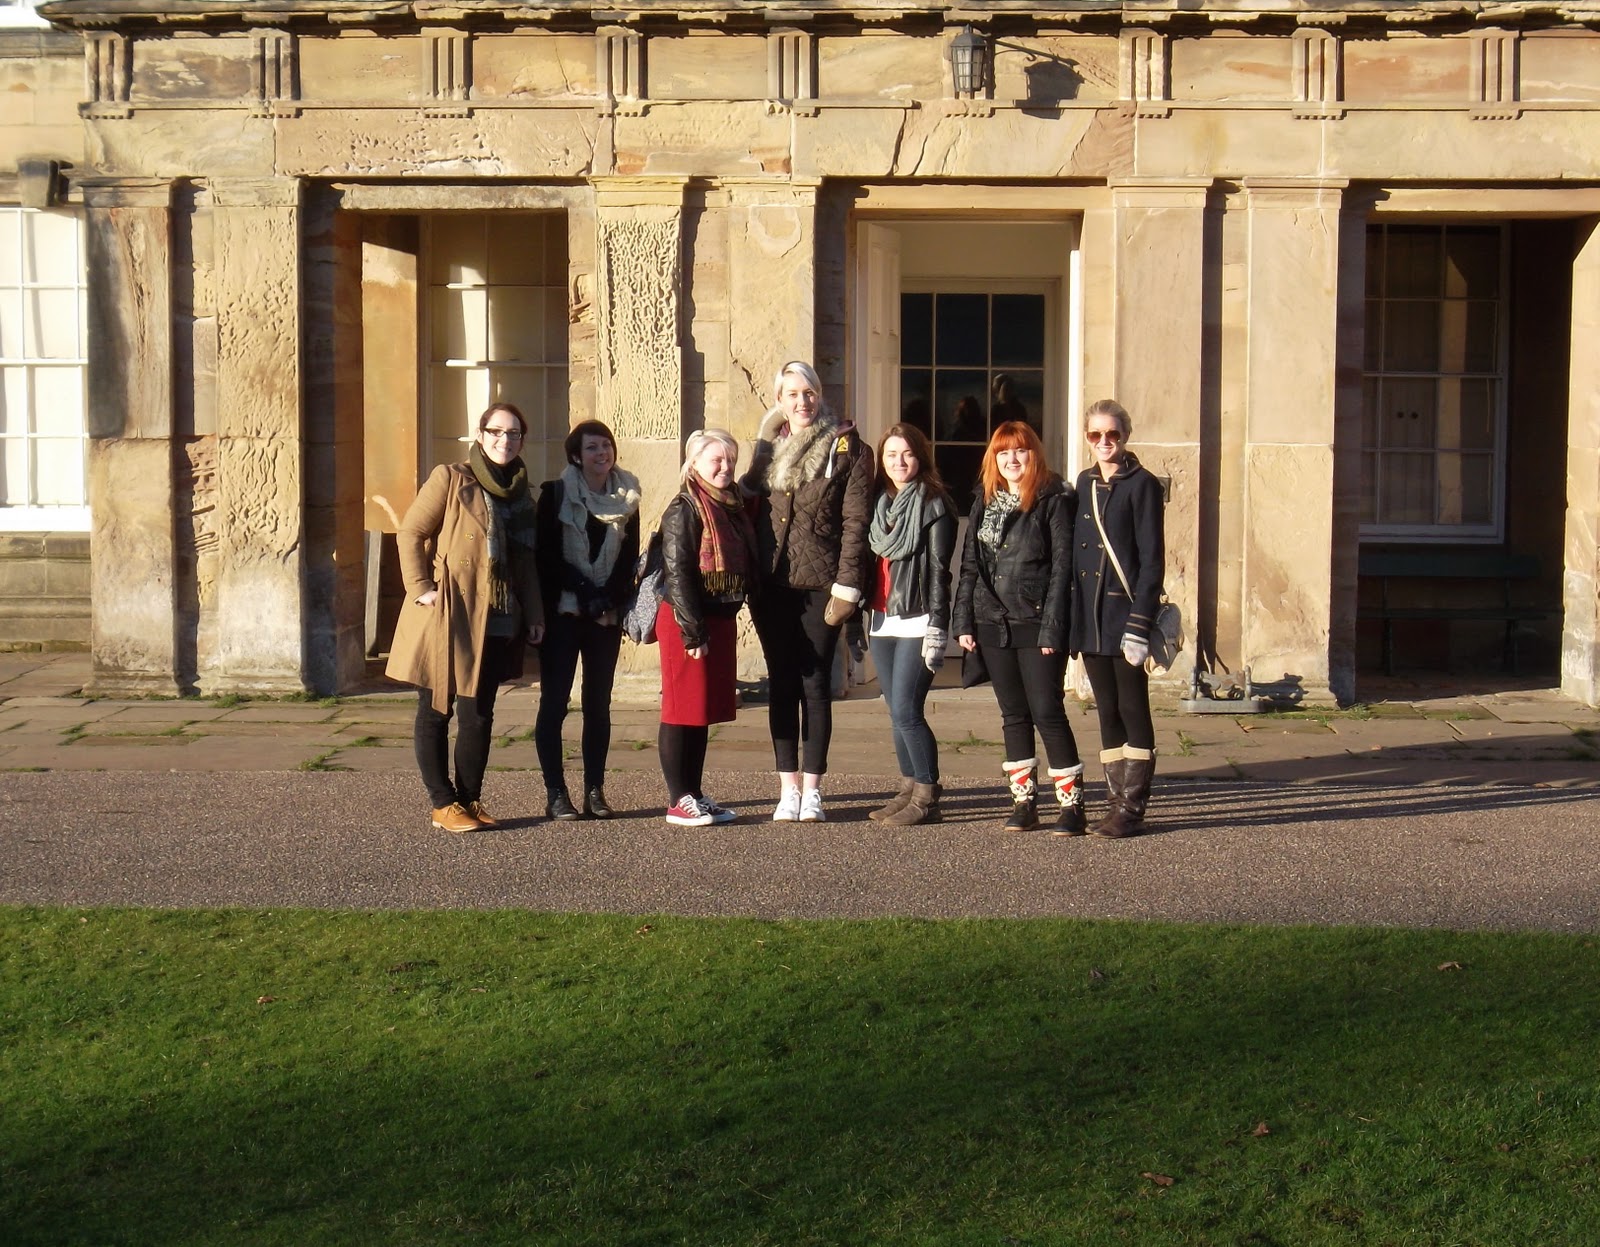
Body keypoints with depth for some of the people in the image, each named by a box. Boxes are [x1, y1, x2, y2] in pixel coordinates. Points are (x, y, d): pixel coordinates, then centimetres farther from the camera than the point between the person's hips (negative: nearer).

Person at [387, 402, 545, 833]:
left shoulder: (520, 494, 14)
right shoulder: (449, 479, -3)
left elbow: (524, 560, 18)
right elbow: (411, 532, -5)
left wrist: (534, 613, 10)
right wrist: (420, 587, -13)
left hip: (495, 622, 5)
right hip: (446, 618, -5)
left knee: (479, 715, 5)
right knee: (434, 711, 2)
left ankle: (471, 799, 16)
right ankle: (443, 803, 10)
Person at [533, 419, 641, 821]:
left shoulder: (627, 497, 10)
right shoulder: (555, 494, 1)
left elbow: (630, 557, 9)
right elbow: (546, 554, -4)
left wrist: (610, 598, -7)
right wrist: (584, 591, -13)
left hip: (608, 614, 3)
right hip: (563, 611, -3)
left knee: (599, 703, 4)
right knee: (555, 701, -4)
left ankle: (595, 791, 8)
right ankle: (555, 794, -1)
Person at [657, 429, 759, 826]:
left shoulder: (735, 507, 13)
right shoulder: (684, 510, -11)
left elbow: (747, 569, 18)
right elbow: (677, 573, -16)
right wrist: (692, 630, -19)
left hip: (721, 621, 8)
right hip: (685, 624, -8)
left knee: (706, 711, 12)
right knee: (682, 711, -2)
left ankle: (695, 794, 19)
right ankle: (678, 801, 2)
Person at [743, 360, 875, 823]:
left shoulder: (845, 447, -1)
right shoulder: (768, 447, 13)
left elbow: (856, 520, -6)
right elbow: (753, 510, 15)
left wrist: (846, 585, -13)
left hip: (819, 584, -4)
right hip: (772, 584, 4)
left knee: (815, 684, 1)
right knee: (781, 684, 5)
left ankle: (811, 789, 7)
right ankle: (788, 789, 10)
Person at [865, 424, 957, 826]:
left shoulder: (933, 504, -4)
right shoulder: (879, 503, 14)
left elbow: (938, 570, -9)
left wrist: (937, 629, -15)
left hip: (916, 622, -6)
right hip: (882, 623, 7)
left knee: (906, 712, -10)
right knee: (898, 713, 9)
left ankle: (927, 798, -2)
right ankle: (909, 790, 17)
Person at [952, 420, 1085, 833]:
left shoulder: (1053, 500, -5)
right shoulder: (985, 501, 13)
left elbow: (1062, 566, -10)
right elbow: (970, 565, 14)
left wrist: (1052, 628, -15)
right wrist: (964, 621, 6)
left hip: (1036, 626, -6)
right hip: (993, 626, 6)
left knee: (1048, 713, -6)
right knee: (1014, 716, 10)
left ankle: (1071, 802, 2)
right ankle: (1023, 801, 17)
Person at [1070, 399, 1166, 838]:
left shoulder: (1142, 485, -6)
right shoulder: (1084, 483, 13)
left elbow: (1153, 560, -10)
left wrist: (1139, 625, -16)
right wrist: (1071, 621, 10)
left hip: (1124, 614, -6)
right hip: (1089, 619, 6)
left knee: (1132, 710, 0)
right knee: (1108, 712, 11)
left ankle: (1131, 807, 5)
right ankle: (1116, 801, 17)